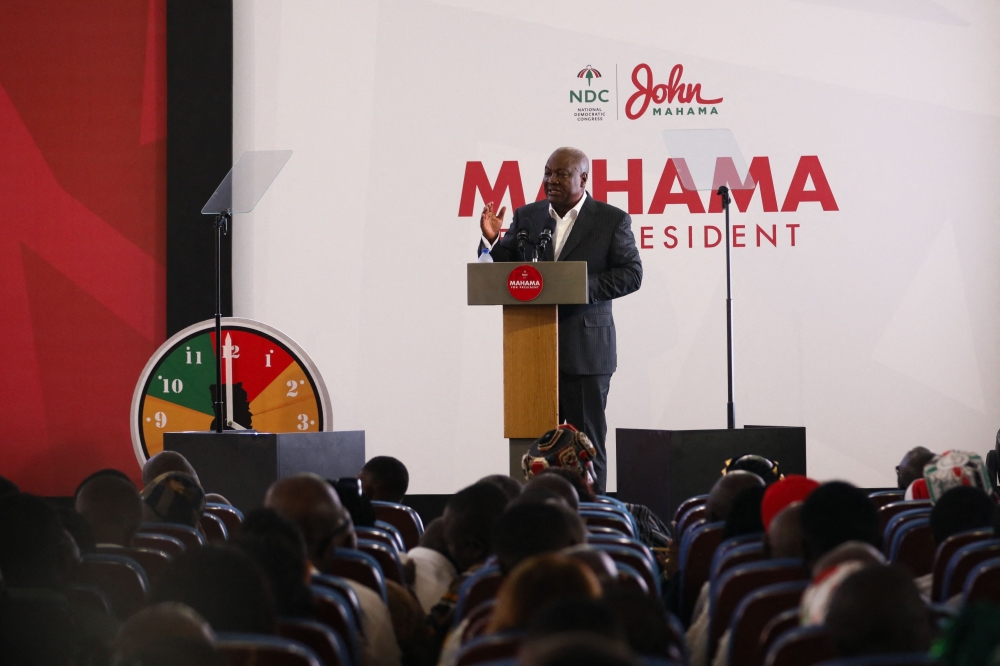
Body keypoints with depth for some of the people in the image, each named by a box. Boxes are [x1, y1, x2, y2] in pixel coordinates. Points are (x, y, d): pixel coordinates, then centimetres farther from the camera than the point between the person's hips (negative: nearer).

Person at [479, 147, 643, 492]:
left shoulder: (612, 220, 0)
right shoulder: (526, 217, 10)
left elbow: (631, 273, -6)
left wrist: (582, 288, -18)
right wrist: (491, 241, -10)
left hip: (586, 350, -3)